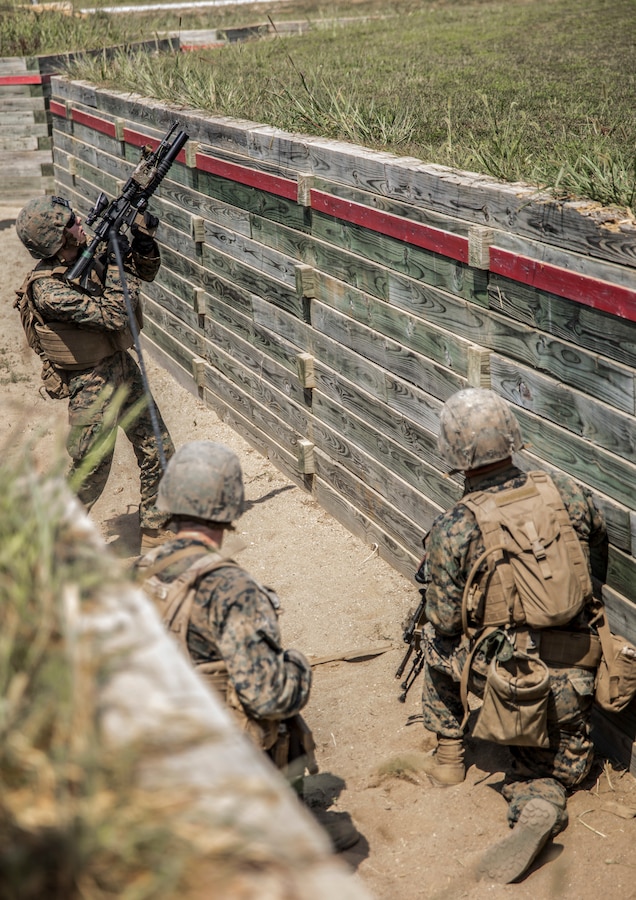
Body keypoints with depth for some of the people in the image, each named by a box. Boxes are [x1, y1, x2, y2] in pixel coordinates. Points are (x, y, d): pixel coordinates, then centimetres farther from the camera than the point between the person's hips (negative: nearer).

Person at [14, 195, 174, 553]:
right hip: (91, 385, -7)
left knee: (159, 452, 10)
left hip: (124, 366, 7)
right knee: (90, 473, 2)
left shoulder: (87, 255, -1)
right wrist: (118, 265, -21)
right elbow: (113, 316, -28)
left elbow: (146, 272, 11)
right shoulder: (47, 288, -24)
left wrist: (144, 238, -8)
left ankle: (157, 532, 25)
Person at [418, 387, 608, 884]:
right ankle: (539, 804, -7)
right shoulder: (568, 493, -6)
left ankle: (449, 755, 29)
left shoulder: (453, 530, -15)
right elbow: (598, 566, 11)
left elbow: (446, 626, -7)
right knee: (560, 766, 26)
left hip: (510, 680, -2)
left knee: (437, 643, 28)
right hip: (575, 678, 3)